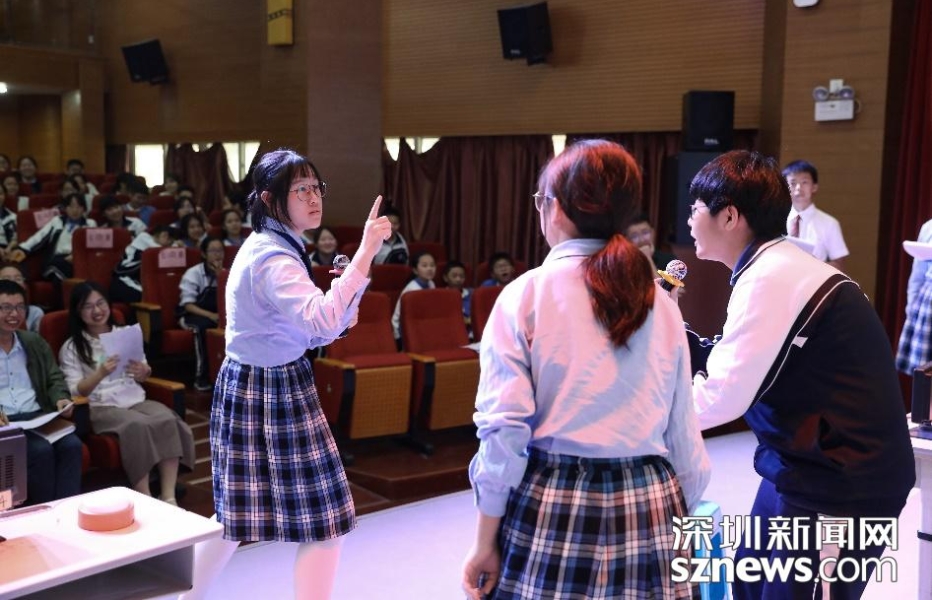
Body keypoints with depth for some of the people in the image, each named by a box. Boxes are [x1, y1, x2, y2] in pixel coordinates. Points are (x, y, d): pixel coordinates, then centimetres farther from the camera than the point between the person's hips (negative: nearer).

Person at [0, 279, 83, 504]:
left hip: (39, 417, 4)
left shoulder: (35, 342, 19)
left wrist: (61, 399, -5)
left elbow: (55, 378, 19)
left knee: (71, 445, -25)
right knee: (41, 450, -31)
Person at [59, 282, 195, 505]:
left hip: (136, 400, 4)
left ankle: (169, 497, -33)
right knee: (138, 425, -37)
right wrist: (100, 374, -20)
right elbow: (75, 392, -2)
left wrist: (144, 371, -2)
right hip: (100, 407, -4)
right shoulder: (71, 348, 6)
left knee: (167, 419, -31)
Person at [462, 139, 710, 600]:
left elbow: (504, 429, -11)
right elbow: (683, 434, 8)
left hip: (552, 507, -3)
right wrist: (679, 512, 21)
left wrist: (485, 543, -3)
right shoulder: (661, 304, 4)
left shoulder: (526, 294, -7)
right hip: (651, 507, 4)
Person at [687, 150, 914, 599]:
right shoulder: (778, 267, 9)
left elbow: (720, 397, -23)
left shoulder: (770, 277, -21)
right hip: (813, 466, 9)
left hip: (840, 485, -9)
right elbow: (737, 370, 9)